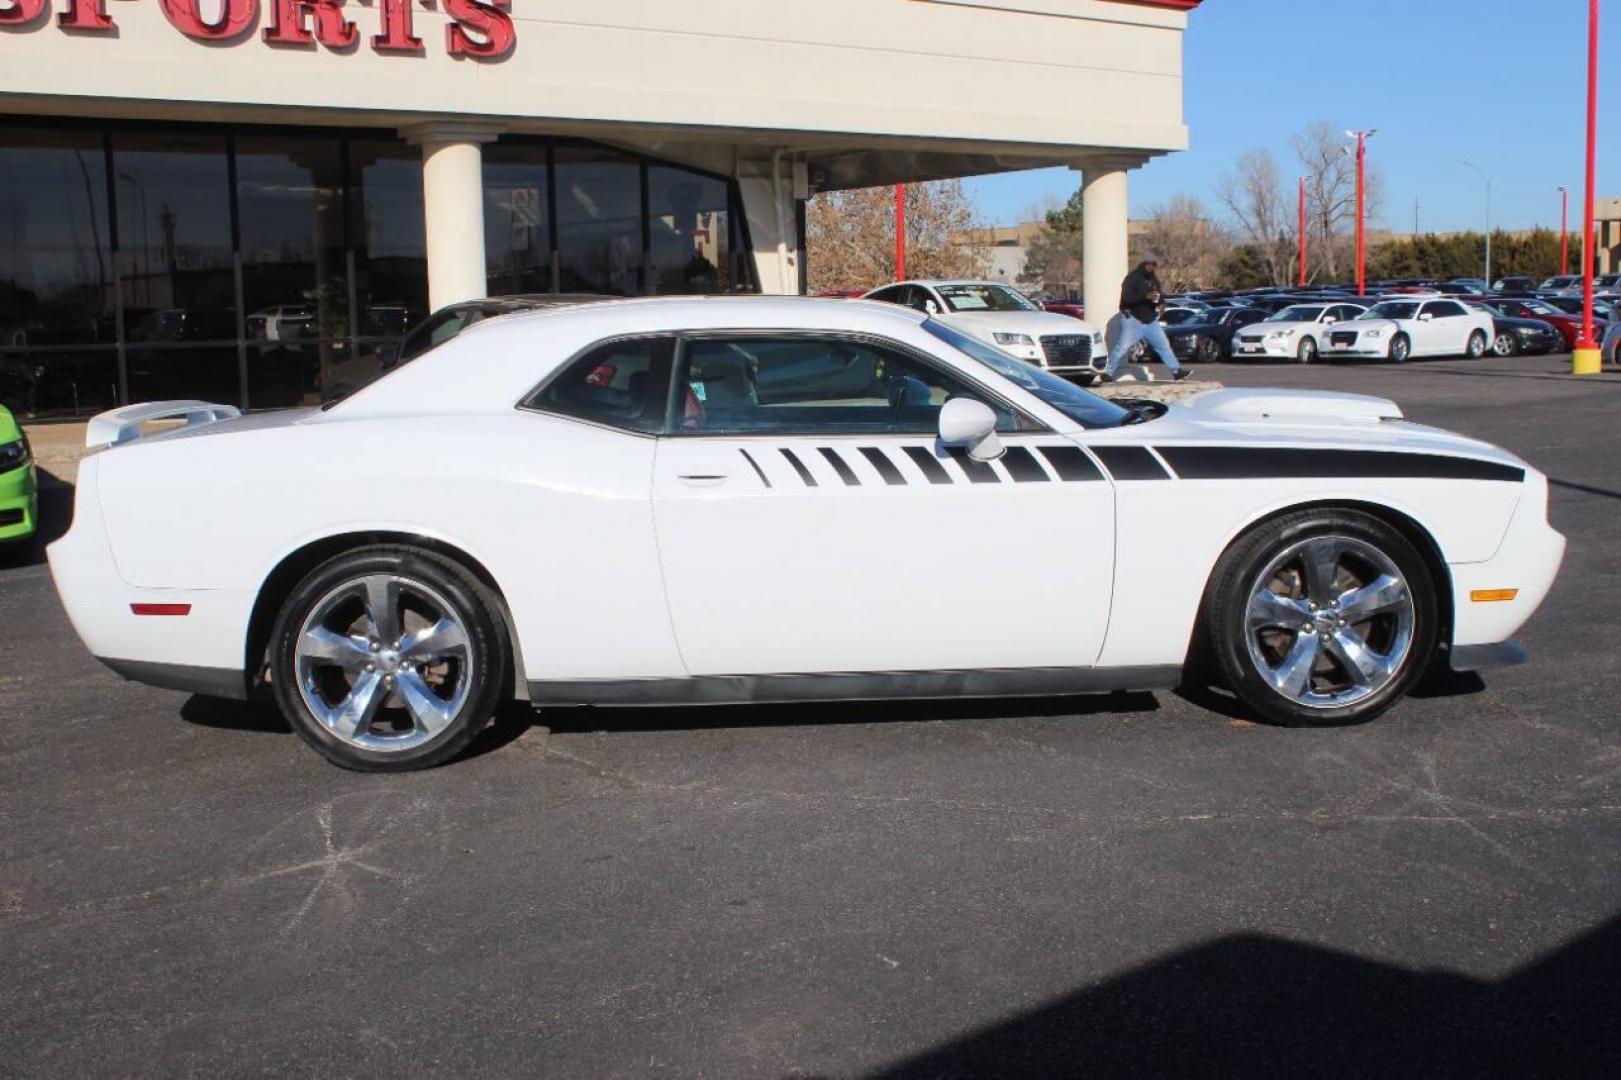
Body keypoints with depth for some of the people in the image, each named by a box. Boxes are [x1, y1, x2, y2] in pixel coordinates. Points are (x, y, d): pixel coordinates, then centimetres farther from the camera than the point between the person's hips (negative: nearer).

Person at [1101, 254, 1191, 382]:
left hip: (1151, 321, 6)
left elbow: (1161, 296, 16)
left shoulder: (1154, 280, 12)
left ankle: (1177, 371, 10)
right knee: (1122, 347, -9)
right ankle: (1108, 373, 0)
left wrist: (1159, 297, -10)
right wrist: (1146, 296, -33)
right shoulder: (1132, 278, -10)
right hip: (1133, 320, -6)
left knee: (1164, 345, 5)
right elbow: (1126, 298, -23)